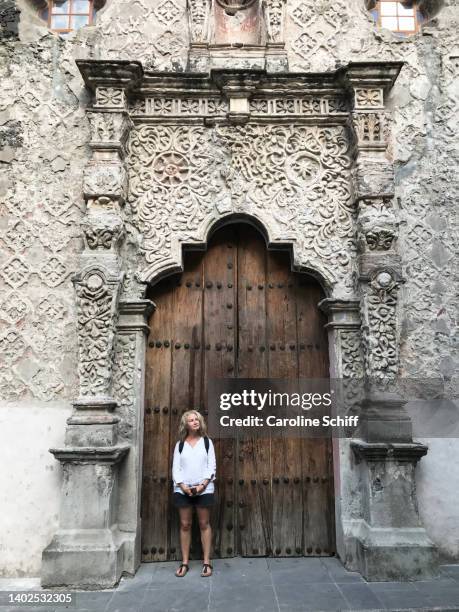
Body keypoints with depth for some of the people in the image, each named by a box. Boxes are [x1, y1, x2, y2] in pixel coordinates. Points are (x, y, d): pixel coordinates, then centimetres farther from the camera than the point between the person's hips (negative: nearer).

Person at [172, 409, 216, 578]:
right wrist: (182, 485, -13)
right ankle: (184, 562, 16)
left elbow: (212, 466, -1)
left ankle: (207, 562, 12)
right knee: (185, 525, 6)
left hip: (204, 489, -1)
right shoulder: (180, 444, 6)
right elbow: (175, 468, 2)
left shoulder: (207, 442, 4)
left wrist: (203, 484, -13)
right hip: (183, 489, 1)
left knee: (204, 524, 4)